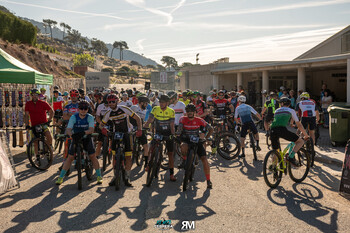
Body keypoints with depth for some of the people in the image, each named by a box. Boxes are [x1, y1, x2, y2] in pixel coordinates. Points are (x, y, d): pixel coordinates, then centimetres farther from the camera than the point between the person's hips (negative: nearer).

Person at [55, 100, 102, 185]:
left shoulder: (90, 117, -13)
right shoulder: (73, 117, -12)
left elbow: (91, 130, -24)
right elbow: (68, 129, -22)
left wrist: (83, 132, -43)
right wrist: (72, 135, -43)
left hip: (86, 138, 0)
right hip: (76, 138, 0)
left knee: (93, 156, -8)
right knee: (70, 157, -2)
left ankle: (99, 176, 4)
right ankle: (61, 177, 10)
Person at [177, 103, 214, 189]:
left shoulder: (199, 120, -4)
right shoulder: (183, 119, -4)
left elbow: (211, 129, 2)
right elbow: (180, 129, -19)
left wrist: (206, 138, -5)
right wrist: (177, 134, -38)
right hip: (186, 140, 0)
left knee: (204, 159, -14)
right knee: (183, 147, -38)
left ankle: (208, 181, 1)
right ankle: (185, 159, -2)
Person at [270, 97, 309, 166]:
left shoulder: (277, 111, 32)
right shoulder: (291, 110, 23)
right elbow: (299, 125, 25)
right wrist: (306, 135, 35)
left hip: (273, 130, 5)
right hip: (282, 129, -4)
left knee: (275, 151, 22)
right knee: (300, 141, 9)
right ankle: (291, 157, -7)